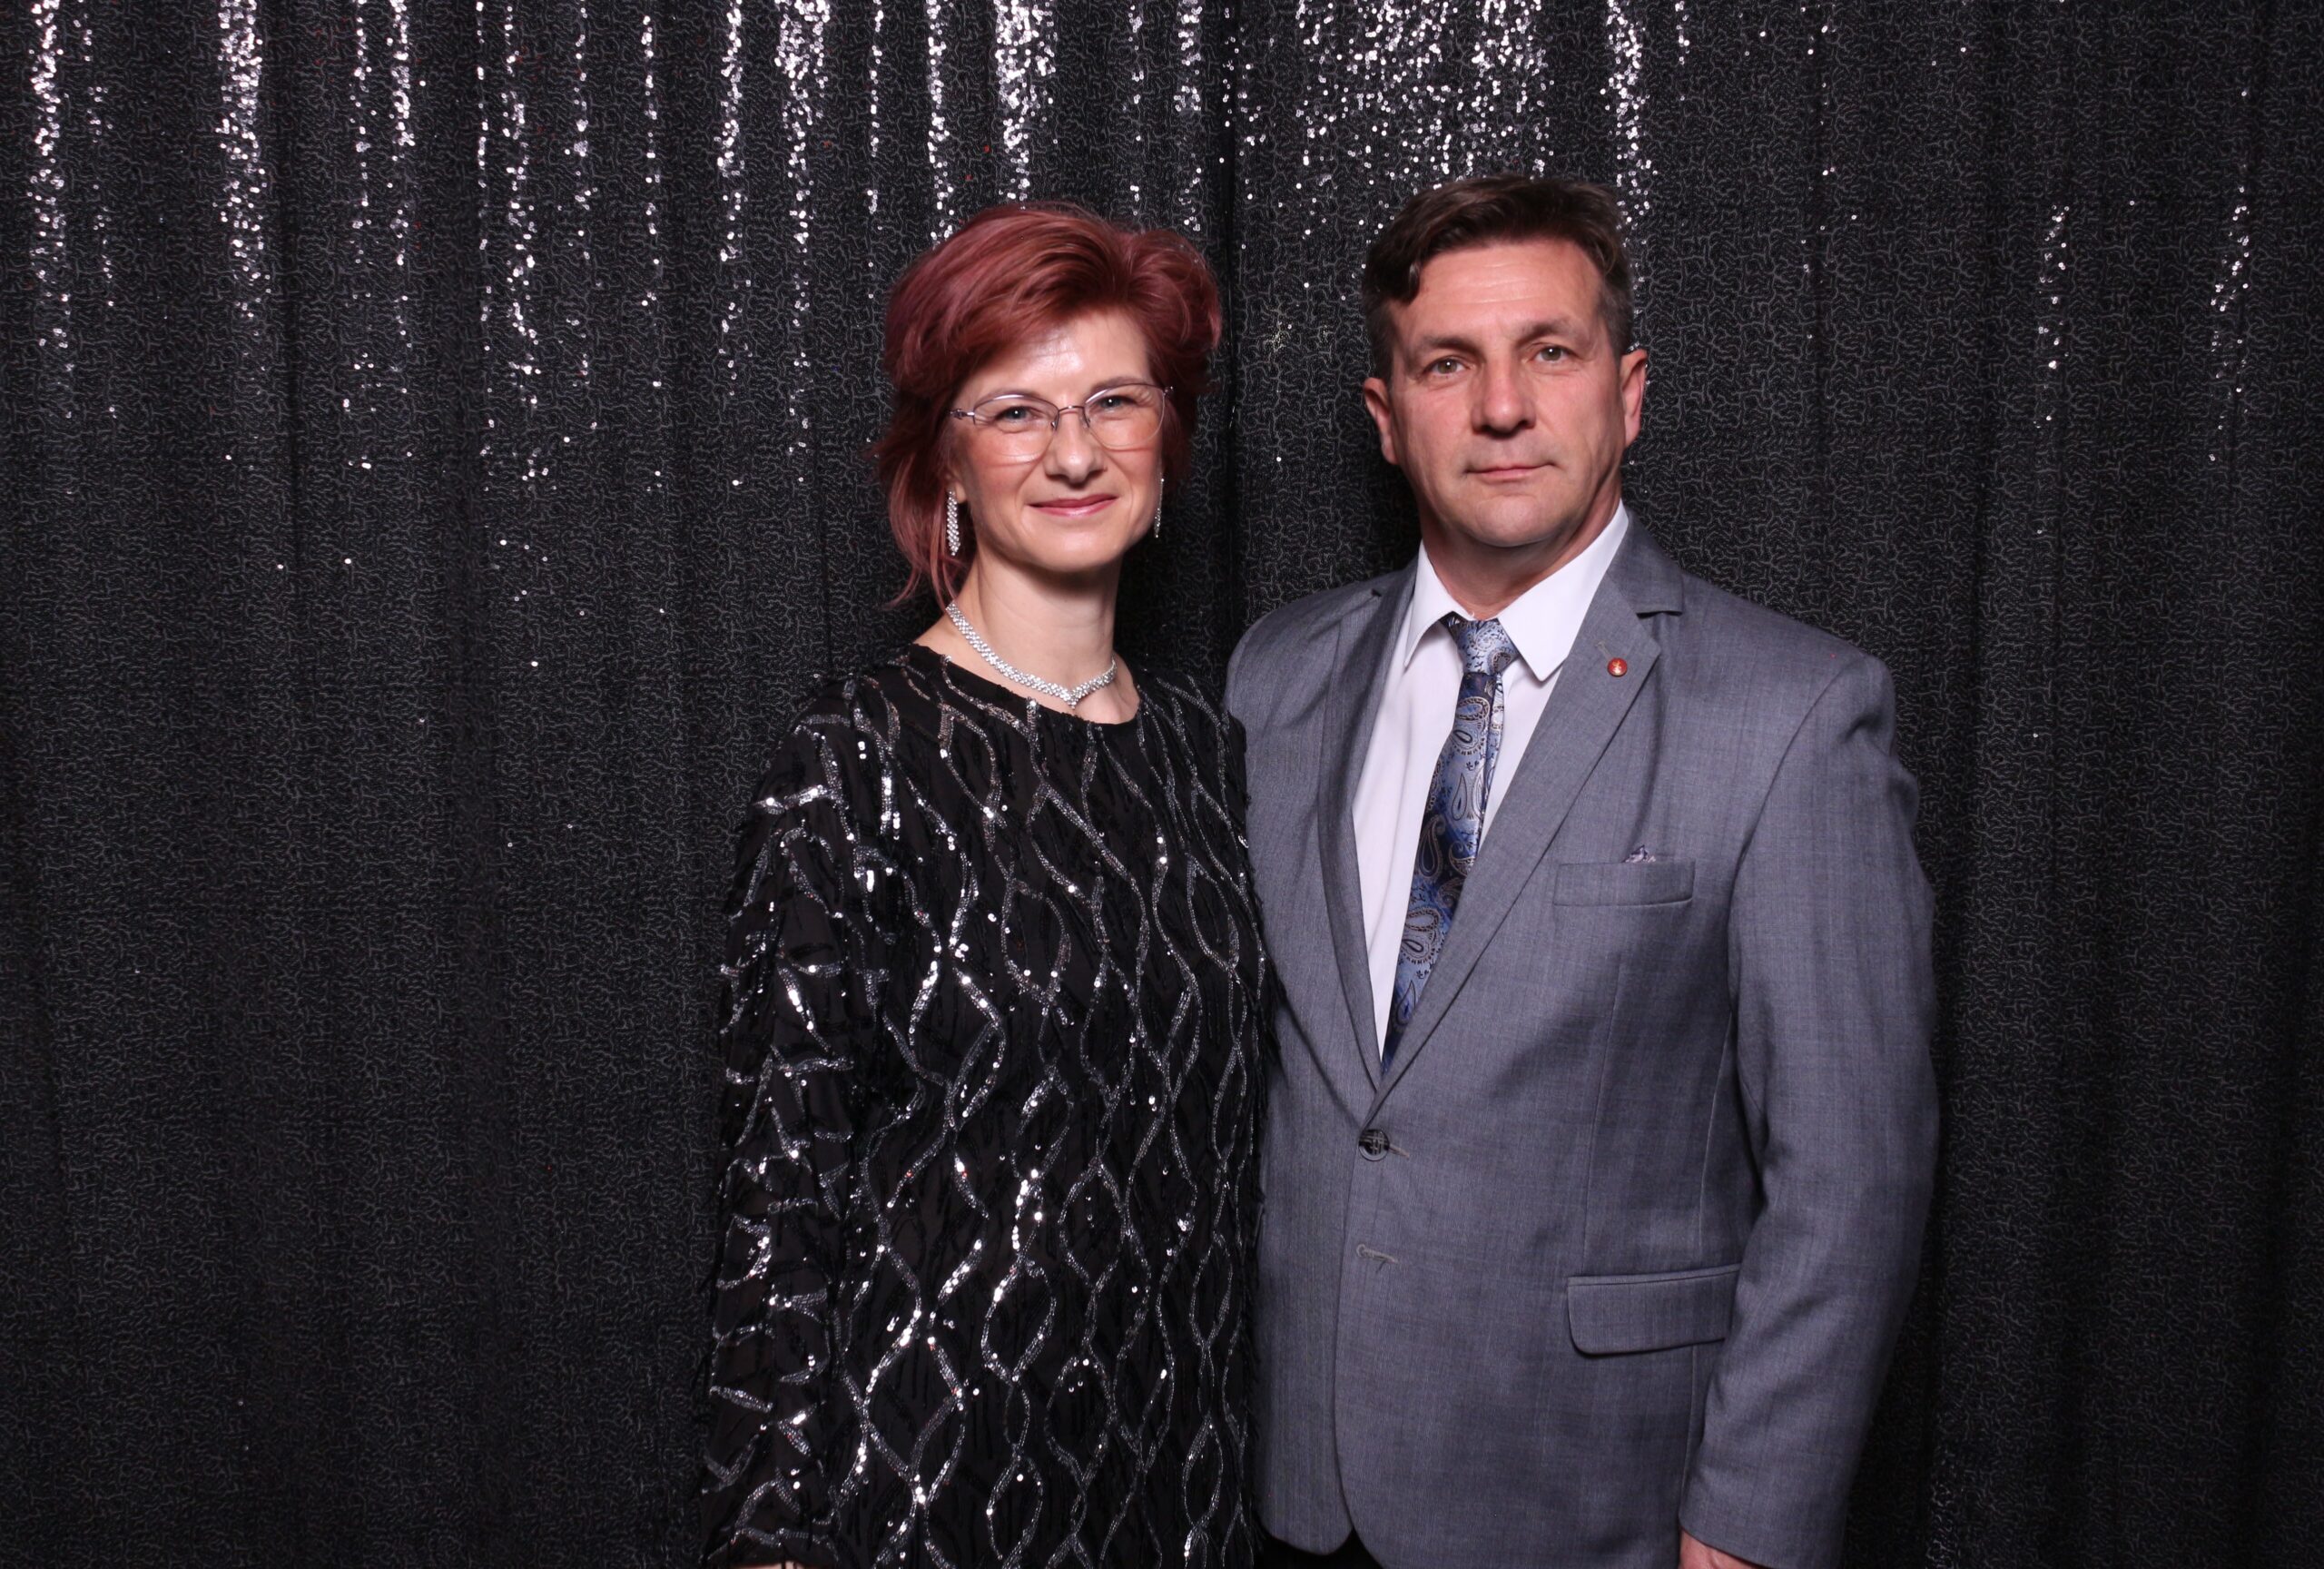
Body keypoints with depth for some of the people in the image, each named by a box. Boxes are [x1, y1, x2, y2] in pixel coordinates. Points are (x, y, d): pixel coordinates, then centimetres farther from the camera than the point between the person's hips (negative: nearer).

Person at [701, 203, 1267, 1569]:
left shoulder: (1205, 747, 2)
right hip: (933, 1454, -4)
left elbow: (1222, 1131, 9)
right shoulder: (862, 763, -13)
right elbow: (778, 1187, -12)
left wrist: (1234, 1442, 9)